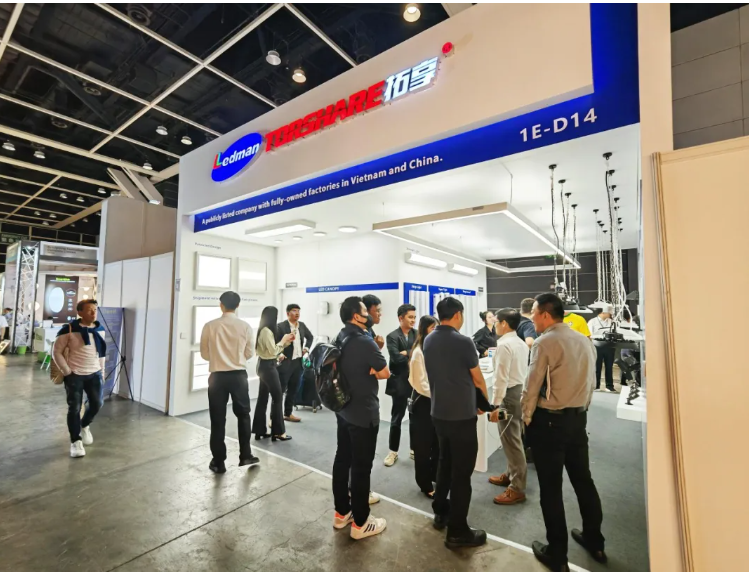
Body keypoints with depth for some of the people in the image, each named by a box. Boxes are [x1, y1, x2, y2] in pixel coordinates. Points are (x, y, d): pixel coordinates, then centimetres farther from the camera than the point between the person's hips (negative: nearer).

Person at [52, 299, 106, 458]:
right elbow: (56, 352, -7)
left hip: (94, 374, 4)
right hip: (75, 375, -4)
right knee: (74, 408, 1)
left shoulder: (100, 330, 3)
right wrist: (67, 372, -9)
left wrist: (101, 369, 13)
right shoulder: (69, 330, -13)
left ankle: (85, 426, 39)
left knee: (96, 404, 8)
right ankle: (75, 441, 16)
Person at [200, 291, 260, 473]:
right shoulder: (245, 326, -6)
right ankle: (245, 456, 23)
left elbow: (204, 354, 4)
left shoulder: (210, 326, -7)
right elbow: (249, 353, 4)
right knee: (243, 415, 17)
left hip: (217, 376, 0)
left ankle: (218, 462, 20)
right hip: (239, 375, 1)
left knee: (218, 420, 10)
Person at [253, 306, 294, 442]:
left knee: (263, 398, 13)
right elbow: (273, 351, -20)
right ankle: (278, 432, 6)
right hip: (268, 366, -10)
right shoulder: (267, 331, -19)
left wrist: (287, 342, 9)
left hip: (264, 365, 10)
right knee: (277, 397, -1)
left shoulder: (263, 330, 10)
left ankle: (260, 430, 21)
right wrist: (283, 340, -8)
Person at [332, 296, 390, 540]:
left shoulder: (340, 339, 4)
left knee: (342, 459, 17)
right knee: (361, 466, 4)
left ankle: (341, 513, 32)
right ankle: (360, 523, 18)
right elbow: (385, 373, -15)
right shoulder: (365, 341, -22)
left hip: (343, 408, 9)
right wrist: (370, 371, 0)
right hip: (364, 413, -9)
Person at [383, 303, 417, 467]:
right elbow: (396, 358, -21)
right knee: (396, 418, 9)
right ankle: (393, 451, 25)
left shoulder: (417, 334, 5)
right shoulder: (392, 336, -10)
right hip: (400, 382, -4)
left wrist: (406, 353, -16)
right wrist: (413, 355, -11)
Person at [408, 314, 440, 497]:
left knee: (438, 442, 15)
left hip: (436, 401, 6)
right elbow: (419, 382, -16)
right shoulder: (418, 352, -16)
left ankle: (436, 477, 34)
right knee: (423, 445, 9)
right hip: (423, 402, -6)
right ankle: (425, 483, 25)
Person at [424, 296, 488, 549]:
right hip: (462, 415, -6)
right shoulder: (463, 342, -18)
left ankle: (441, 512, 36)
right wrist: (485, 398, 15)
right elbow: (478, 379, -5)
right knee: (462, 472, 6)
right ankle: (457, 531, 17)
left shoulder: (428, 340, 1)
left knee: (445, 463, 22)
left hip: (438, 412, 7)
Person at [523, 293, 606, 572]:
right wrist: (579, 408, 21)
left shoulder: (545, 343, -18)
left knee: (551, 488, 6)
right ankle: (595, 541, 38)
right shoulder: (584, 341, 5)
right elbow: (590, 382, 11)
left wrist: (526, 419, -3)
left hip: (550, 420, -7)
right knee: (583, 479, 21)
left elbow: (532, 387, -16)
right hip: (578, 417, 7)